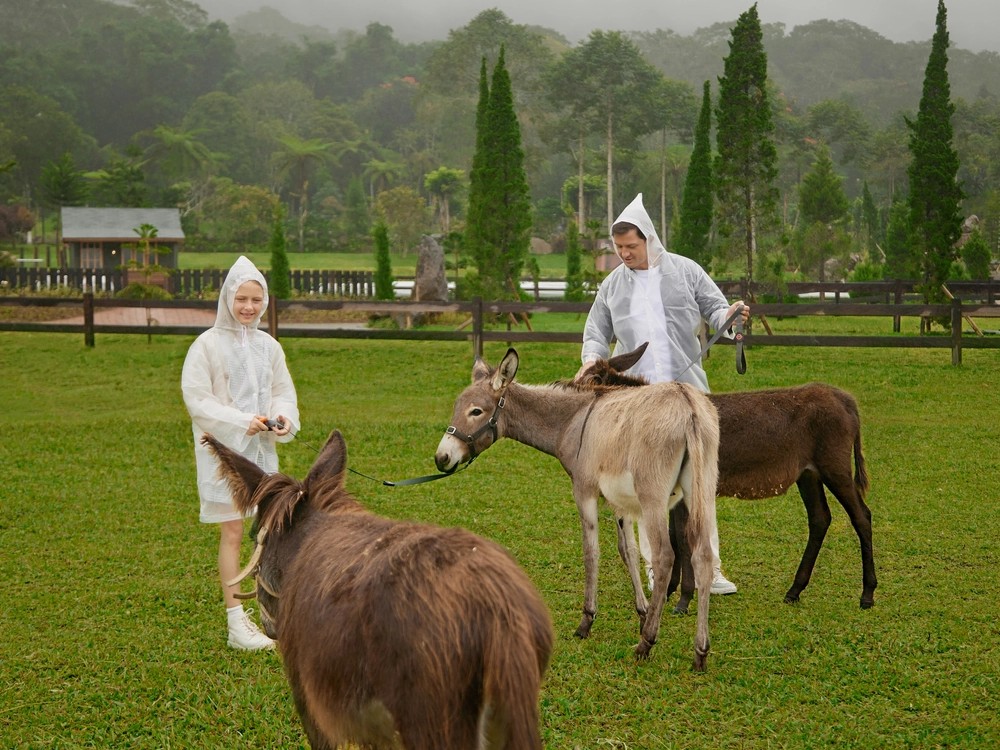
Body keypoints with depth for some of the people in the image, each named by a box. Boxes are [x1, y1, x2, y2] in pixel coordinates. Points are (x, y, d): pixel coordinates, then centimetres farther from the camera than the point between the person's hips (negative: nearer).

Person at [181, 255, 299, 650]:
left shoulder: (268, 346, 5)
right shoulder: (208, 344, -10)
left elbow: (282, 391, 11)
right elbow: (196, 399, -12)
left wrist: (284, 417, -10)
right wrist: (239, 421, -21)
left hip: (262, 448, 5)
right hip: (224, 450, -5)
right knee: (232, 532, 0)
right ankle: (237, 624, 4)